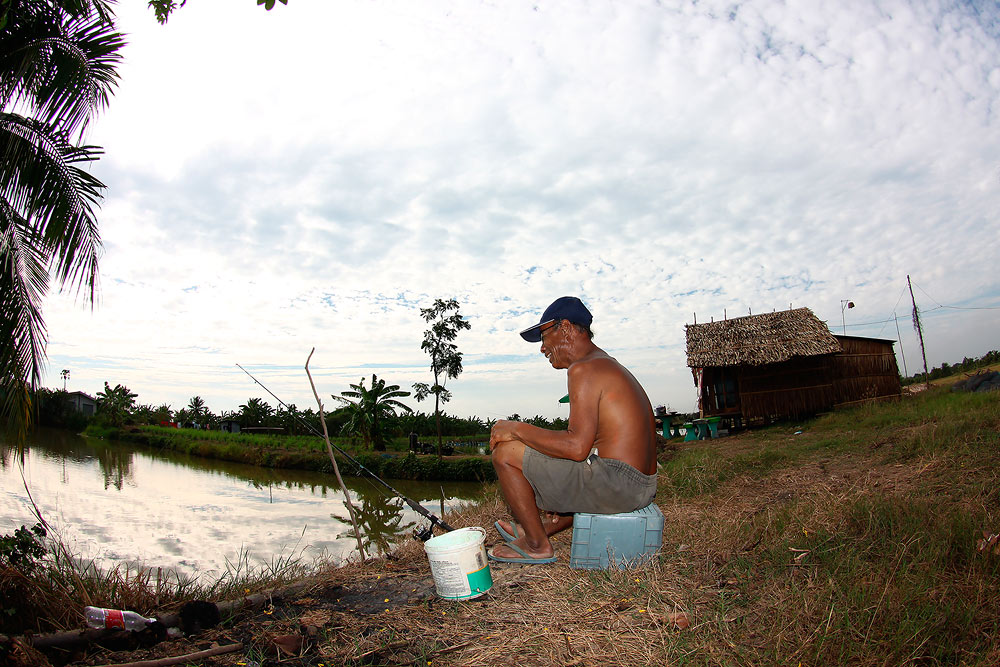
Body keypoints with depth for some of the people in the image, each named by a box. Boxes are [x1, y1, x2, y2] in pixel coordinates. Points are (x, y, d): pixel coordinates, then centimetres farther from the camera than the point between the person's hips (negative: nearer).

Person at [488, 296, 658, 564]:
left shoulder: (584, 369, -12)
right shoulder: (612, 366, 19)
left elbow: (577, 446, -22)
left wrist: (518, 429, -10)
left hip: (615, 485, -11)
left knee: (505, 452, -5)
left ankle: (537, 546, 7)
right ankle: (543, 530, 44)